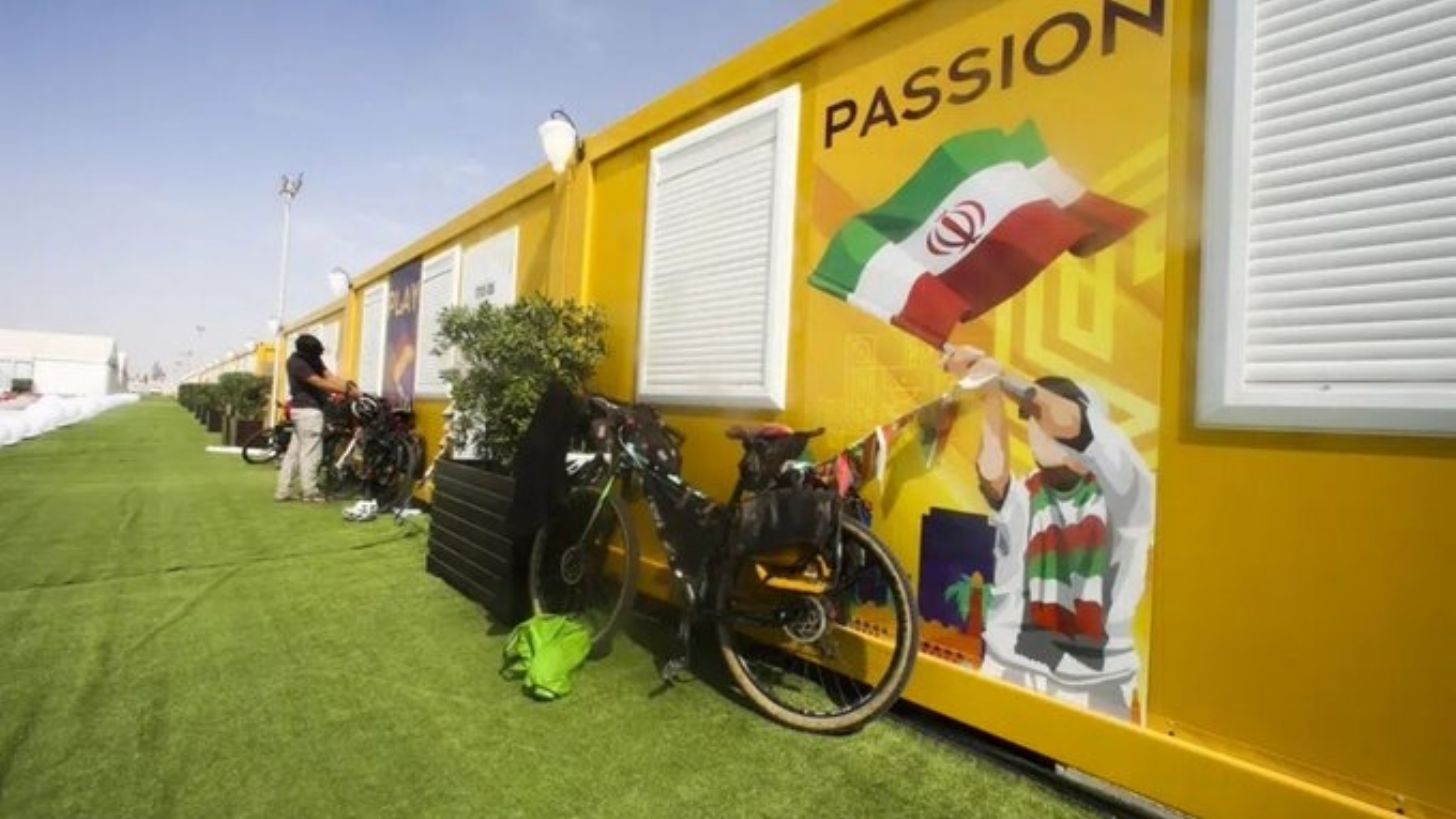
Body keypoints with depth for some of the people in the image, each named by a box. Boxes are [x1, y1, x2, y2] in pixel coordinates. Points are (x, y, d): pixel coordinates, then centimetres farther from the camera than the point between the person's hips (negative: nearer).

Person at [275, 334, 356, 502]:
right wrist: (346, 392, -25)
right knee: (310, 453, -5)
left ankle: (283, 490, 16)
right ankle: (310, 492, 0)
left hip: (303, 410, 9)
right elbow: (321, 383, -23)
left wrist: (350, 387, -15)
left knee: (295, 450, 11)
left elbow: (329, 376, 0)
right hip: (309, 410, -9)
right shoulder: (297, 363, -16)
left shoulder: (312, 360, 11)